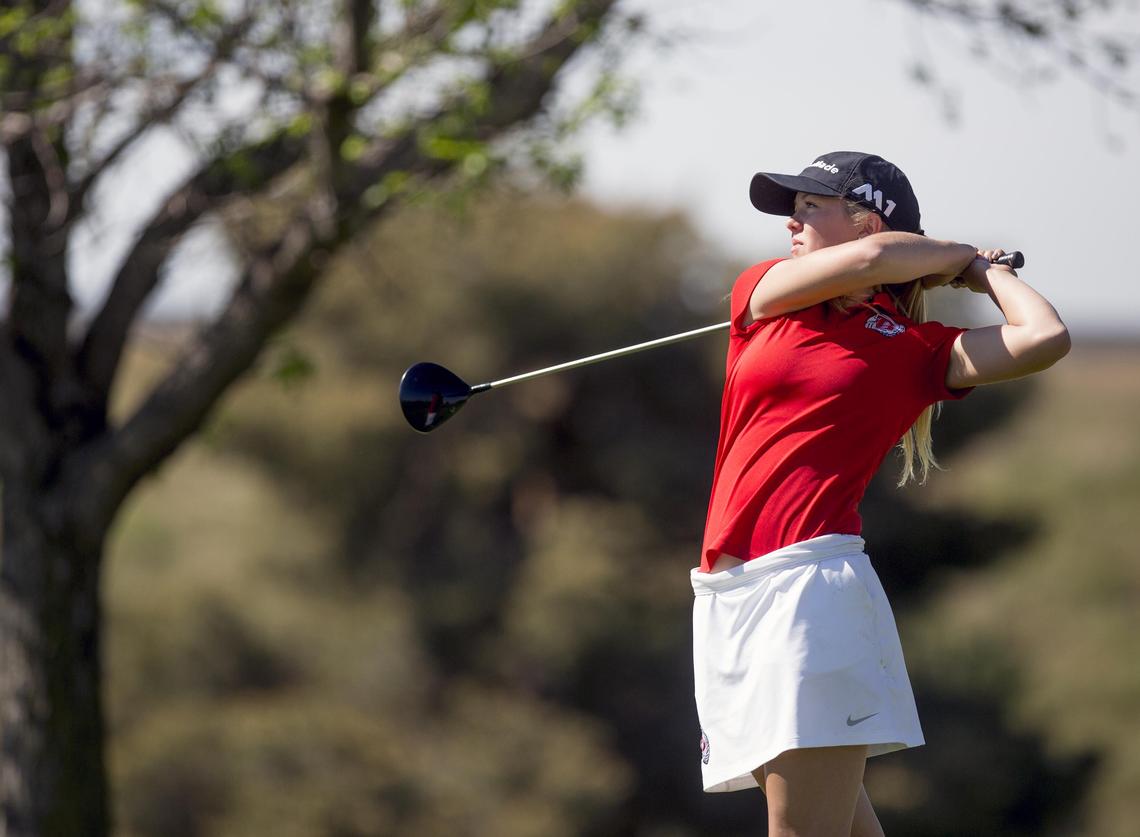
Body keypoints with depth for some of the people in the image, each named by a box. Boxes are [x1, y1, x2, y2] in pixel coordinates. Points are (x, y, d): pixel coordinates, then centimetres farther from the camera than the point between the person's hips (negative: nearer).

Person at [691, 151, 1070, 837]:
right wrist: (954, 252, 15)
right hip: (727, 594, 4)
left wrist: (983, 271, 10)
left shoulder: (915, 348, 7)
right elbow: (869, 260, -3)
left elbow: (1045, 338, -7)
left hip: (810, 586, -4)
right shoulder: (762, 294, 15)